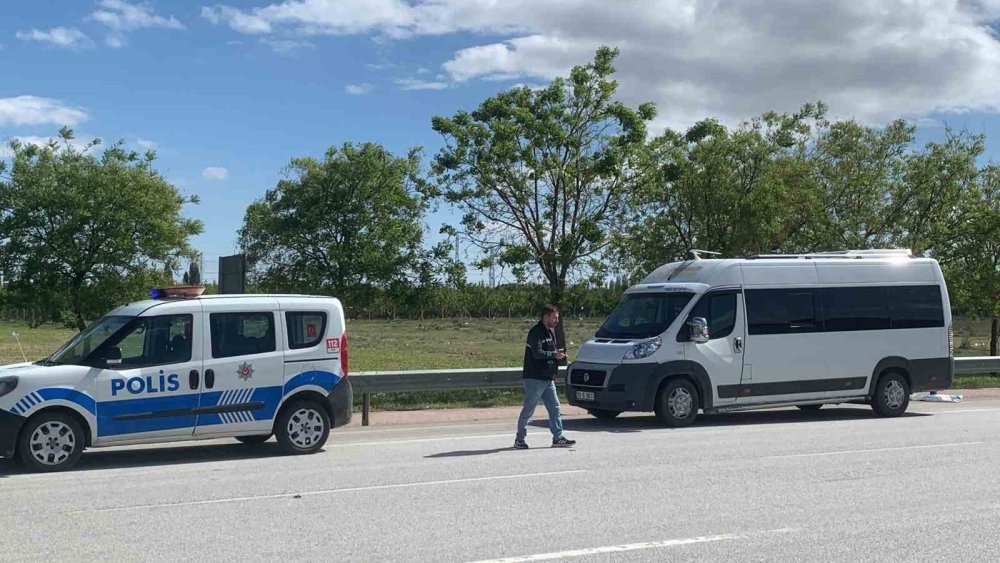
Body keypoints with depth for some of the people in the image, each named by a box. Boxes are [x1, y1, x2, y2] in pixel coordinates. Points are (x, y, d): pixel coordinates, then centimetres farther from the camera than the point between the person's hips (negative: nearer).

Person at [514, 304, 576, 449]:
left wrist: (560, 355, 1)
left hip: (548, 378, 9)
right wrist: (554, 354, -20)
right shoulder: (535, 332, -13)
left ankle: (558, 438, 11)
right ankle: (519, 439, 7)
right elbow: (537, 353, -23)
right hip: (534, 378, -9)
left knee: (554, 408, 7)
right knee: (528, 410, -2)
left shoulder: (550, 333, 16)